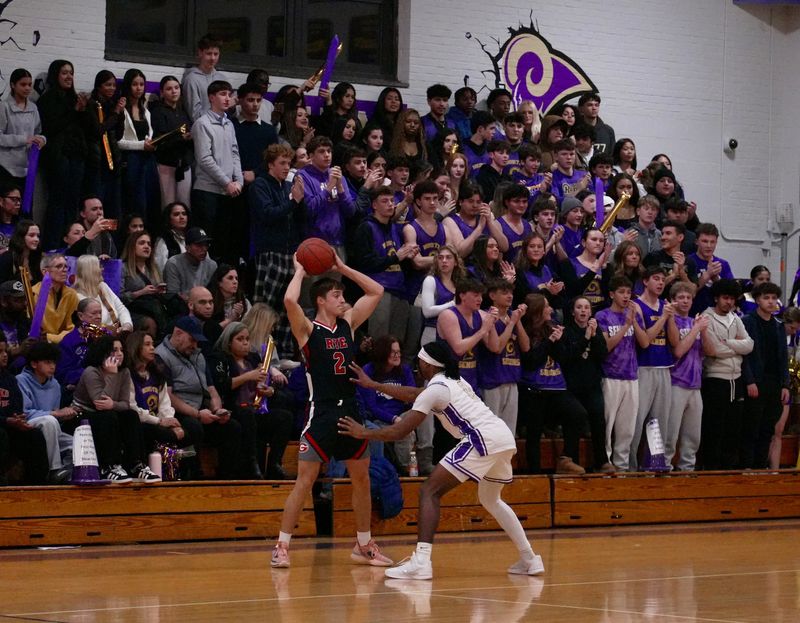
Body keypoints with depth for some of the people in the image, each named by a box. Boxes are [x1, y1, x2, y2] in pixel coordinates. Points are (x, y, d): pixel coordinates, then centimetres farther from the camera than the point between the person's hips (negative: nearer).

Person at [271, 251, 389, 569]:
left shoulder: (348, 323, 10)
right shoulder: (308, 329, -6)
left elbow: (376, 292, 15)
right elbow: (289, 300, -25)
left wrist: (343, 267, 8)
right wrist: (300, 271, -9)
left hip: (350, 411, 6)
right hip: (321, 413, -6)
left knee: (362, 479, 13)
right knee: (304, 482, -7)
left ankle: (364, 546, 24)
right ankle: (281, 546, -3)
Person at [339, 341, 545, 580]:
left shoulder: (436, 388, -1)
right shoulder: (453, 380, 26)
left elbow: (399, 431, -3)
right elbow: (413, 394, 40)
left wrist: (364, 433, 10)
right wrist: (372, 385, 44)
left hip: (483, 441, -9)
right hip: (505, 437, 9)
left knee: (430, 491, -6)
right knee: (490, 499, 30)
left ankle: (421, 562, -21)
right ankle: (530, 559, 26)